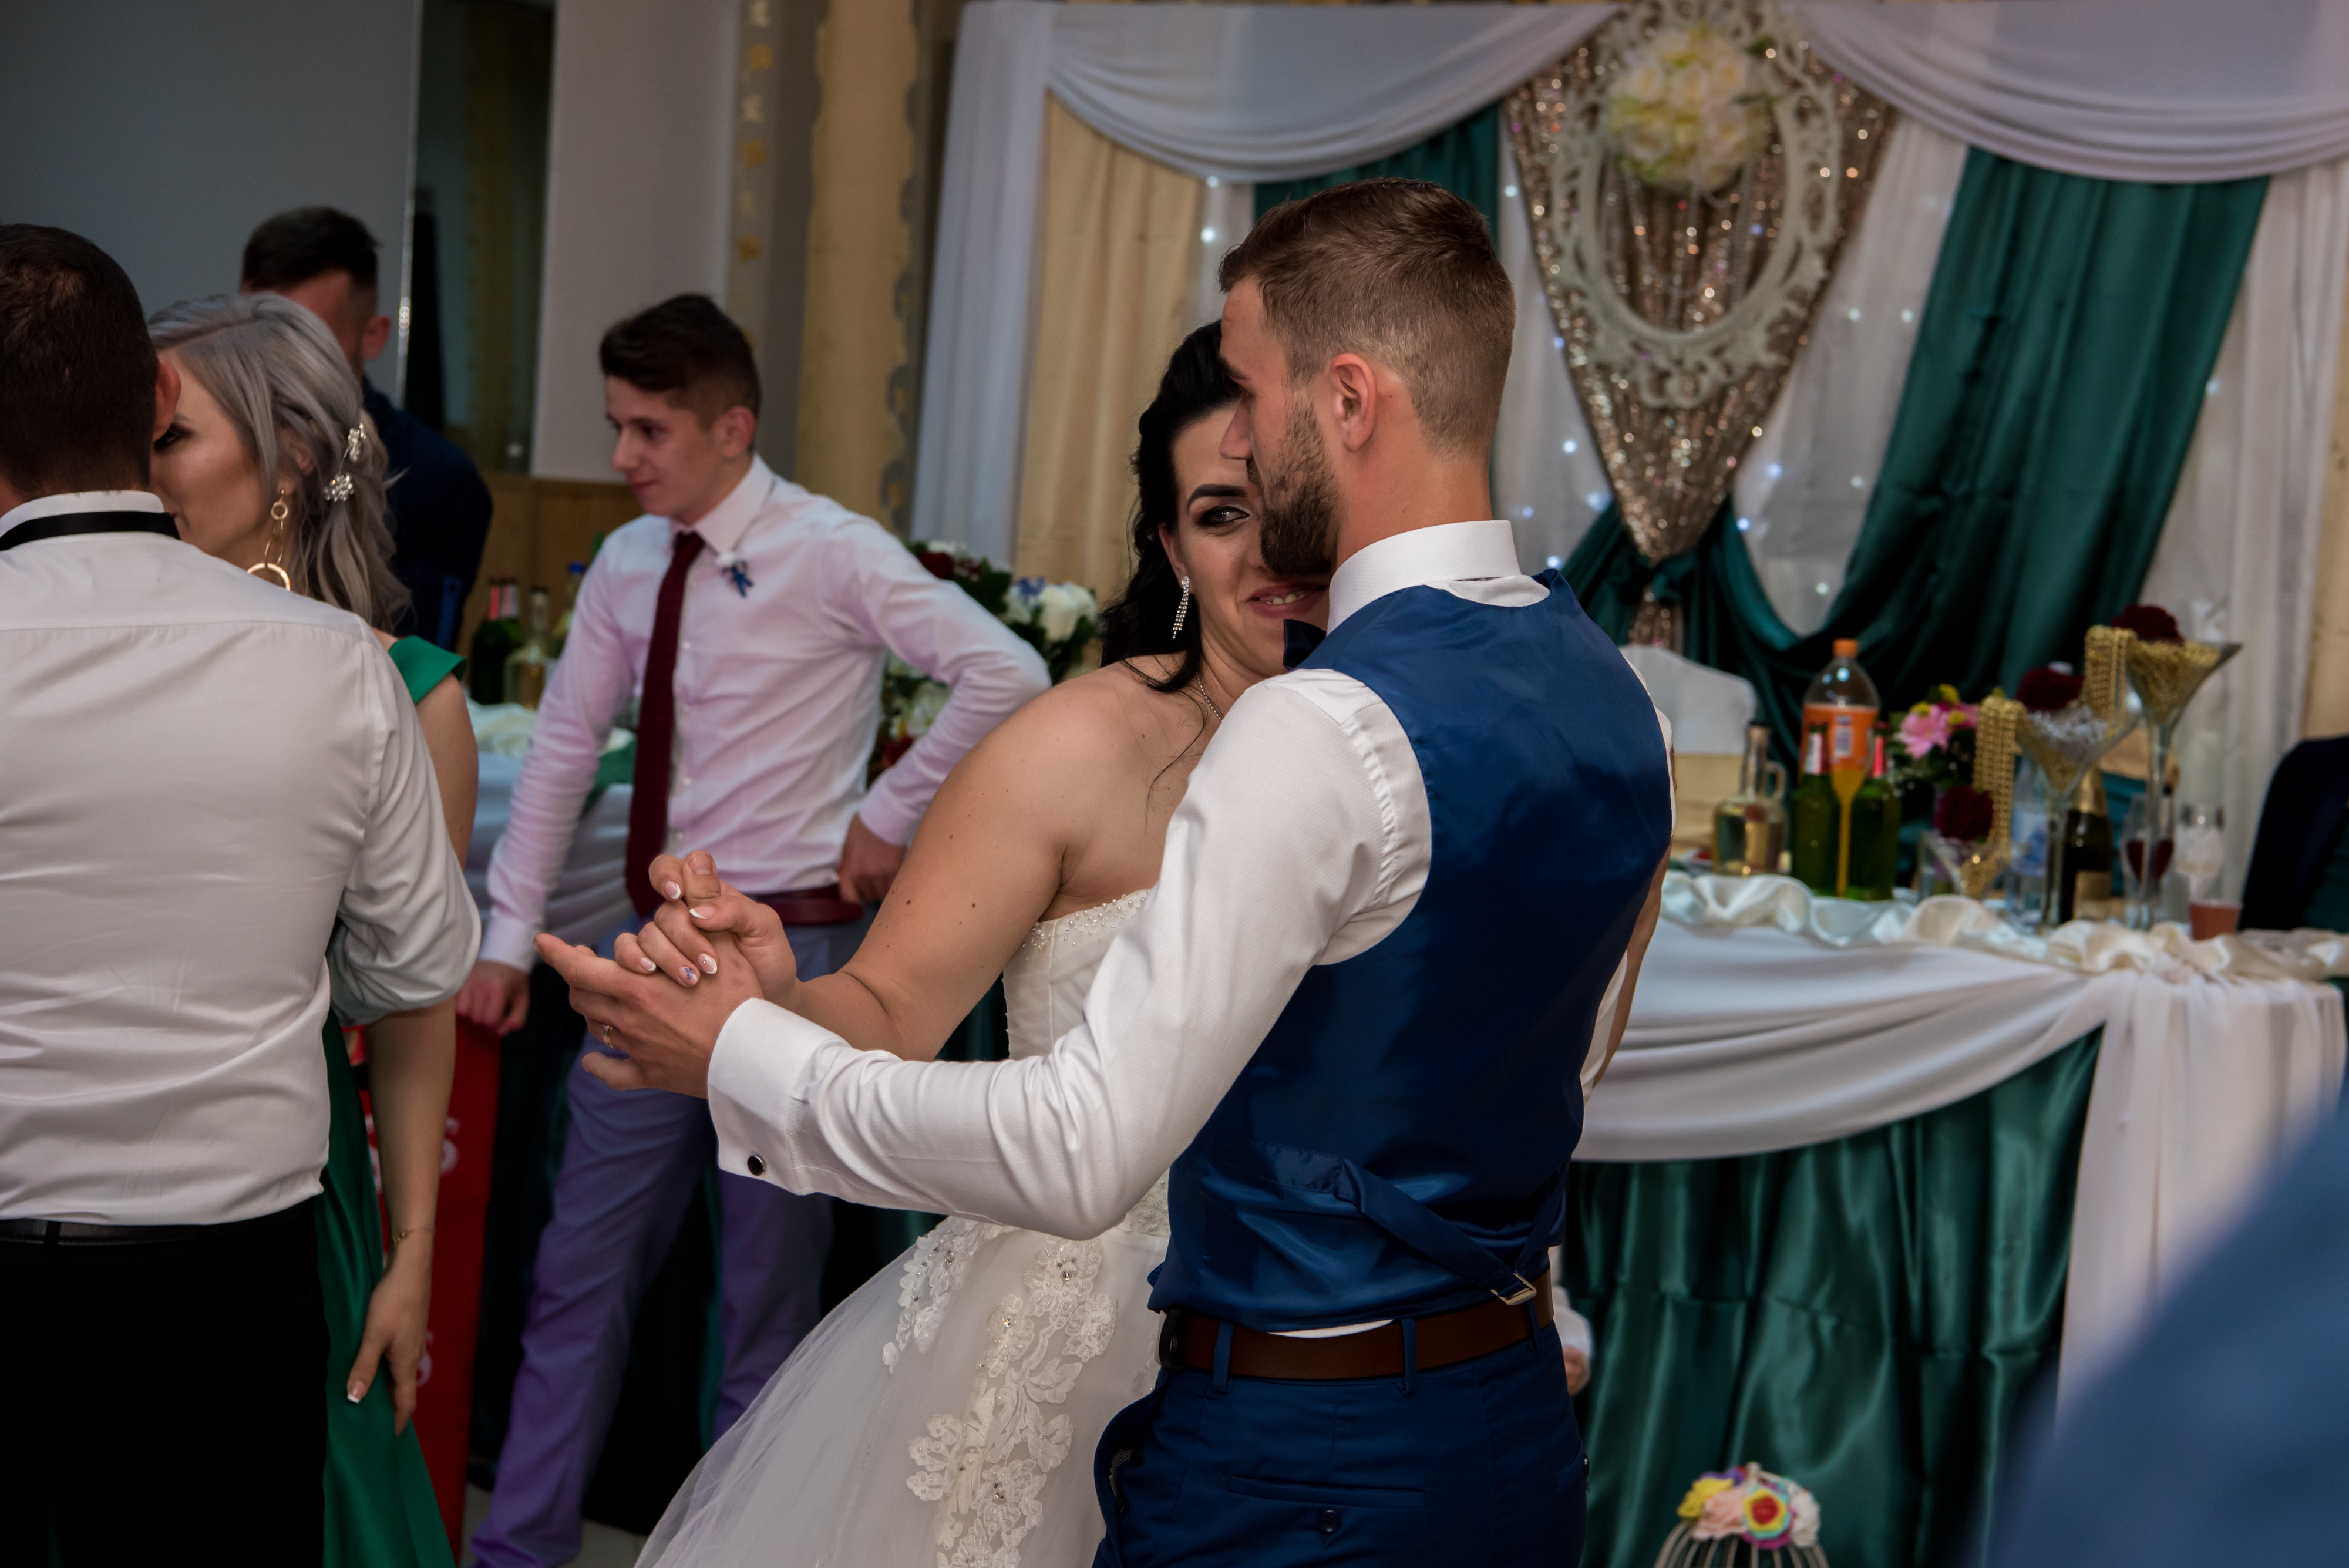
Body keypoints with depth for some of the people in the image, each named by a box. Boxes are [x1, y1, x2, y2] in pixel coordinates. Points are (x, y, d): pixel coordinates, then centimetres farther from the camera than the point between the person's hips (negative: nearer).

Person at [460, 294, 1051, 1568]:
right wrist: (509, 936, 8)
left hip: (788, 949, -6)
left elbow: (1008, 675, -19)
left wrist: (890, 815, -14)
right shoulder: (628, 563, 6)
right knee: (581, 1271, 13)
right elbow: (564, 745, 10)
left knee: (766, 1295, 8)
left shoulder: (830, 555, -13)